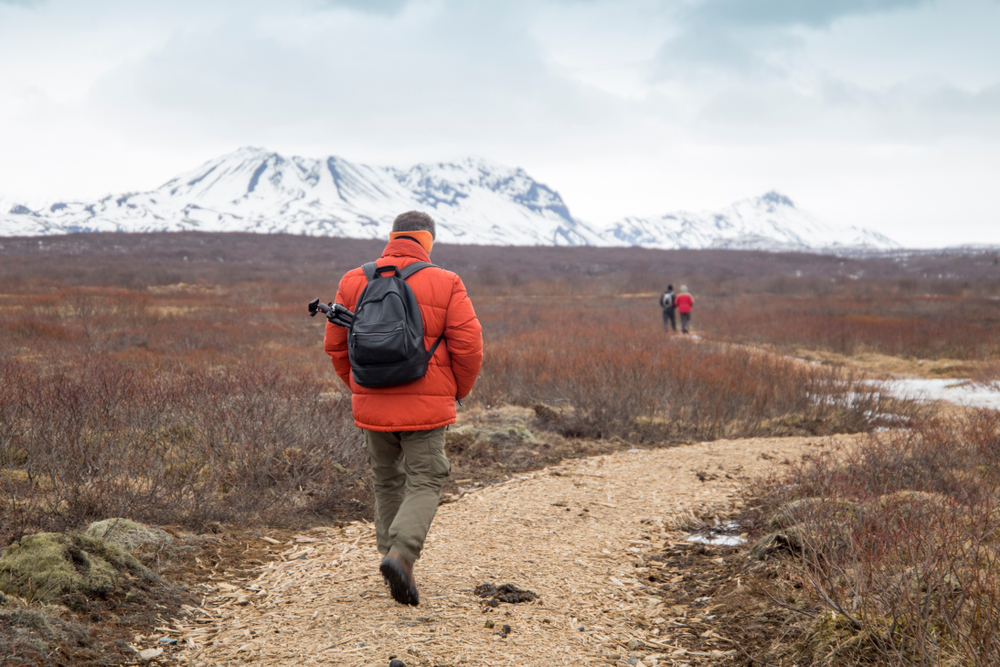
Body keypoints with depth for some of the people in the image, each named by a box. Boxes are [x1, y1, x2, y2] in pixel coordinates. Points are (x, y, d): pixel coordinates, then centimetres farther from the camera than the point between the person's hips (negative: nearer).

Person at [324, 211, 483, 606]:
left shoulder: (354, 283, 5)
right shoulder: (446, 285, -4)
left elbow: (335, 344, 9)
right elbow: (468, 346, -7)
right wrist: (459, 391, 9)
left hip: (372, 405, 3)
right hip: (426, 406, -3)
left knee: (386, 482, 16)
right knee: (424, 483, 3)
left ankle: (396, 563, 16)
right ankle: (400, 554, -18)